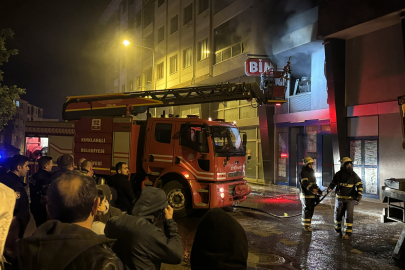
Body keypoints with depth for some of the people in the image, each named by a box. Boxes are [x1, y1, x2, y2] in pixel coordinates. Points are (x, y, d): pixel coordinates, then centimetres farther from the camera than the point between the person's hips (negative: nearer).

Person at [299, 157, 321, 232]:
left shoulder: (311, 172, 18)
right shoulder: (303, 173, -11)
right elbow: (305, 183, -26)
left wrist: (318, 190, 12)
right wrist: (312, 189, -40)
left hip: (312, 194, 8)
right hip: (305, 194, -8)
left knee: (311, 209, 10)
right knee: (307, 209, -8)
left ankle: (305, 224, 20)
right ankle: (306, 226, -4)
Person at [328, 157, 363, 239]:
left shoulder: (353, 175, -4)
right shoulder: (338, 174, -1)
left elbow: (359, 185, 1)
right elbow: (333, 183, 9)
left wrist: (359, 195, -9)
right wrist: (330, 188, -10)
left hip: (350, 199, -2)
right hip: (339, 198, 2)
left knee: (349, 215, -8)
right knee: (338, 215, 11)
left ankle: (348, 233, -2)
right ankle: (338, 230, 32)